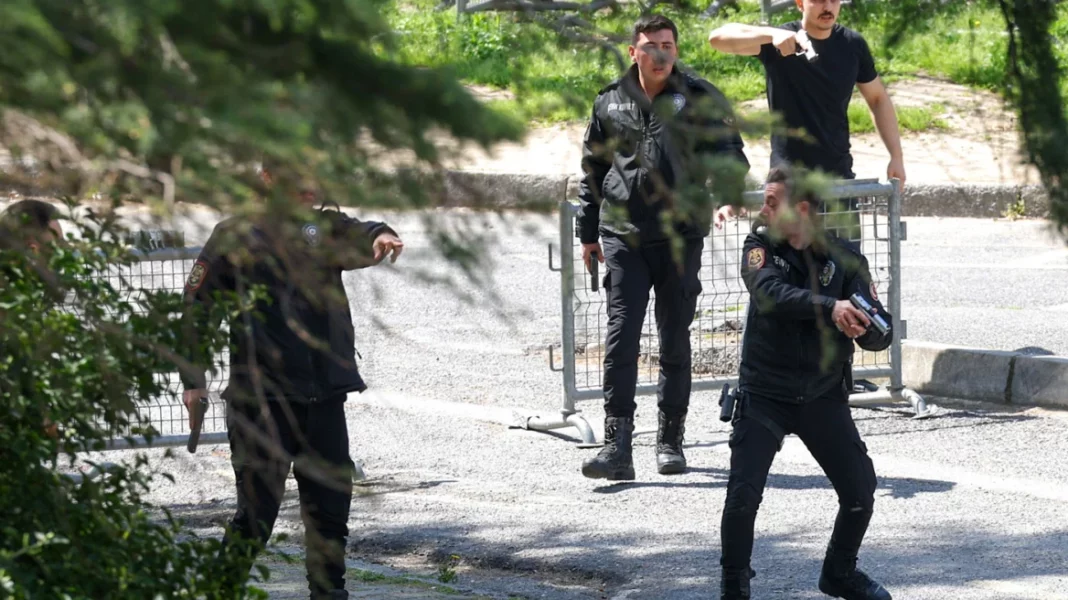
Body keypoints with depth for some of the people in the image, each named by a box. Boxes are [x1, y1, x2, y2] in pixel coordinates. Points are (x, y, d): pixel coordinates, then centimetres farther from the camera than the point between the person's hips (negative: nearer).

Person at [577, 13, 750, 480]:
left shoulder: (699, 99, 0)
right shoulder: (611, 102, 8)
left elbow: (730, 155, -1)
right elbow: (592, 170, 17)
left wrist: (730, 179, -24)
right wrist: (588, 233, 16)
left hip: (680, 234, -1)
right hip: (623, 235, 1)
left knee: (675, 340, 7)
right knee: (621, 337, -8)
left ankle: (670, 441, 19)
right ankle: (617, 447, -11)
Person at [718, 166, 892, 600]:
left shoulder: (844, 258, -5)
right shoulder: (760, 246, -7)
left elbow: (880, 335, -10)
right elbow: (771, 295, -29)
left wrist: (864, 325, -34)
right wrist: (830, 308, -44)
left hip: (823, 397, 2)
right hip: (764, 396, -2)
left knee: (860, 492, 4)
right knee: (743, 494, -15)